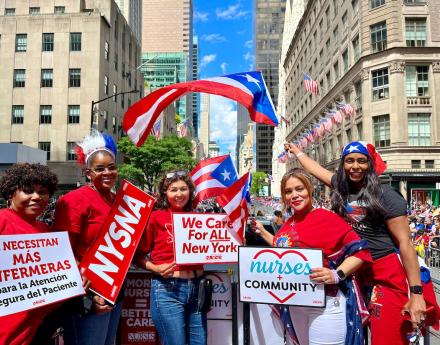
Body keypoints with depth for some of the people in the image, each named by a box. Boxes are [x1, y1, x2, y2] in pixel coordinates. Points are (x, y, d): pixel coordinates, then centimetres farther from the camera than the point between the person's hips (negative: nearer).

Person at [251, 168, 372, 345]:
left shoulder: (326, 217, -15)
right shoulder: (289, 222, 6)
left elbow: (359, 250, -17)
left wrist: (337, 275, -28)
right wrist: (262, 231, 18)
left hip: (325, 303, -7)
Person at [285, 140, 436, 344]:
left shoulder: (385, 195, -9)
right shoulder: (341, 186, 6)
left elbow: (405, 243, -11)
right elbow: (315, 168, 23)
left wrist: (416, 292, -15)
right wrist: (296, 151, 37)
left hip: (387, 273, -5)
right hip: (356, 272, 5)